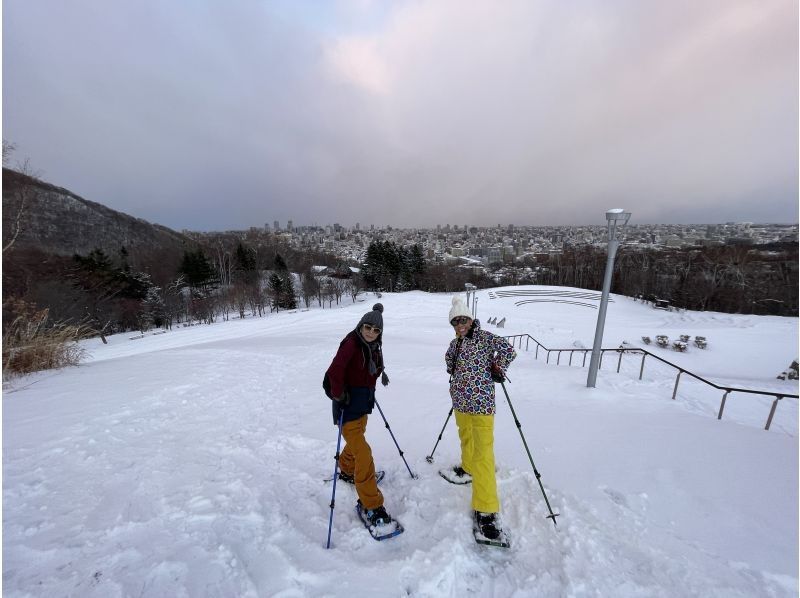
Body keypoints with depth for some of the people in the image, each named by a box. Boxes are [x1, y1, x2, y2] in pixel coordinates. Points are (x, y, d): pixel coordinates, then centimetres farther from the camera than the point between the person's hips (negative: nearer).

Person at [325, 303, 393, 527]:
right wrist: (338, 395, -22)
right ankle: (371, 505, 7)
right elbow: (334, 372, -30)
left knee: (357, 439, 29)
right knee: (362, 453, -8)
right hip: (348, 403, -8)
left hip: (365, 400, 9)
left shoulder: (374, 346, 1)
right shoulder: (351, 343, -23)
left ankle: (346, 471, 56)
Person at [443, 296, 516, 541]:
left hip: (481, 400, -7)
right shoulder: (455, 343, 8)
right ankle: (468, 469, 50)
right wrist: (456, 372, 12)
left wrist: (496, 370, -6)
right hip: (460, 400, 7)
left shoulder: (484, 337, -10)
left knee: (483, 451, -8)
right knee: (465, 437, 26)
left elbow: (509, 351, -15)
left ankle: (486, 509, -3)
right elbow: (449, 358, 27)